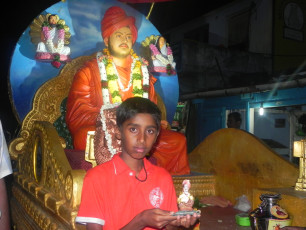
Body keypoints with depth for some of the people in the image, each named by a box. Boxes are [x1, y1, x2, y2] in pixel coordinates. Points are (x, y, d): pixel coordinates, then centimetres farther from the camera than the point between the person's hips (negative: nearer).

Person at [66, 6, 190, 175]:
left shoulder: (143, 72, 19)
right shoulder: (88, 72, 9)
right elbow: (75, 117, -1)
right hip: (101, 134, -3)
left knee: (177, 140, -19)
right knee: (85, 136, -35)